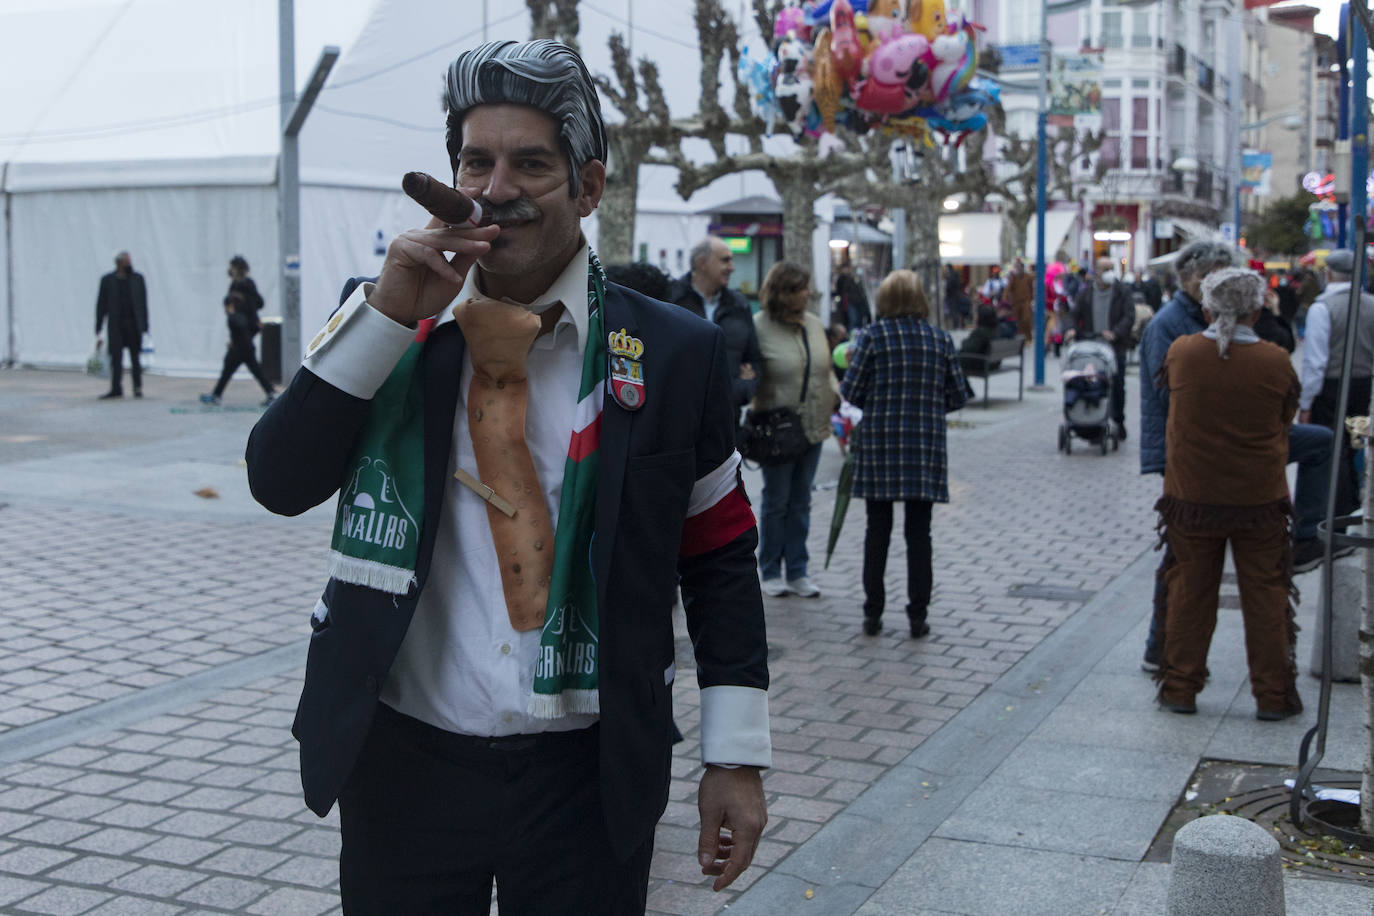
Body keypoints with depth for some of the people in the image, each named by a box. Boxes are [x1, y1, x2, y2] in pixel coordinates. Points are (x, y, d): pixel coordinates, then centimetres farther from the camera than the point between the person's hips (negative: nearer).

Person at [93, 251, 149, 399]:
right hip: (115, 325, -1)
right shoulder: (107, 280, 3)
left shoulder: (137, 278, 6)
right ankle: (116, 389, 4)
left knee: (135, 358, 4)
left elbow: (143, 304, 6)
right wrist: (98, 330, 1)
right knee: (116, 358, -2)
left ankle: (138, 388, 14)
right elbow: (101, 306, 4)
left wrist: (145, 329, 1)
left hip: (134, 325, 1)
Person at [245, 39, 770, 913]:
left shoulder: (675, 355, -4)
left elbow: (721, 558, 0)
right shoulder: (385, 321, 1)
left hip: (590, 779, -1)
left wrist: (738, 758, -1)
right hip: (403, 766, 2)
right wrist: (387, 316, -17)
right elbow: (280, 482, -8)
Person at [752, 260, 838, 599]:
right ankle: (770, 572, 17)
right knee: (776, 502, 4)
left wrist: (838, 396, 1)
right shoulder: (759, 327, -10)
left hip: (813, 428, 5)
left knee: (801, 503, 11)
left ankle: (797, 572, 20)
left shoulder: (814, 324, 8)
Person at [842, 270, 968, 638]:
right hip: (925, 448, 1)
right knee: (919, 533, 7)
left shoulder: (873, 337, -6)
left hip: (879, 445, -1)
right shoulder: (940, 340, 2)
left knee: (877, 530, 7)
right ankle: (918, 617, 9)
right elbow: (958, 396, 4)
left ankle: (873, 614, 12)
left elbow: (851, 392, -7)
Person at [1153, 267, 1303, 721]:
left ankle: (1180, 688, 18)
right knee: (1265, 595, 10)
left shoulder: (1180, 352, -10)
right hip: (1260, 497, -1)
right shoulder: (1275, 361, -11)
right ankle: (1273, 695, 15)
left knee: (1191, 591, 12)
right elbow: (1285, 419, 2)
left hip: (1191, 495, 1)